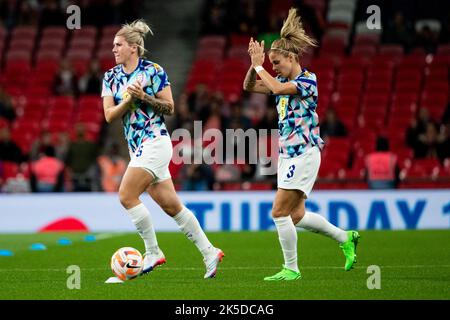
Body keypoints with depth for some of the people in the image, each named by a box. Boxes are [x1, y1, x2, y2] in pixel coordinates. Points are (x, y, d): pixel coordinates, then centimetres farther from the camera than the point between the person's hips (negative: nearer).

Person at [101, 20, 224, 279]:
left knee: (126, 196, -15)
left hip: (155, 141, -7)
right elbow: (109, 115, 2)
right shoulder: (111, 77, 9)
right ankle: (209, 252, 14)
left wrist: (144, 96, -18)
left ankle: (153, 252, -4)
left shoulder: (153, 71, -7)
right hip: (137, 147, 7)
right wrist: (128, 99, -14)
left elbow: (169, 108, -6)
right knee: (171, 206, 7)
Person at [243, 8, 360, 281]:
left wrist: (259, 65, -17)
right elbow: (249, 86, 11)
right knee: (296, 216, 11)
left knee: (280, 212, -10)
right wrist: (255, 64, -5)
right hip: (287, 154, 9)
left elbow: (277, 88, -28)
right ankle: (346, 238, 24)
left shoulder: (308, 80, -13)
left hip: (304, 154, -9)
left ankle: (291, 269, 0)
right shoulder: (284, 81, 12)